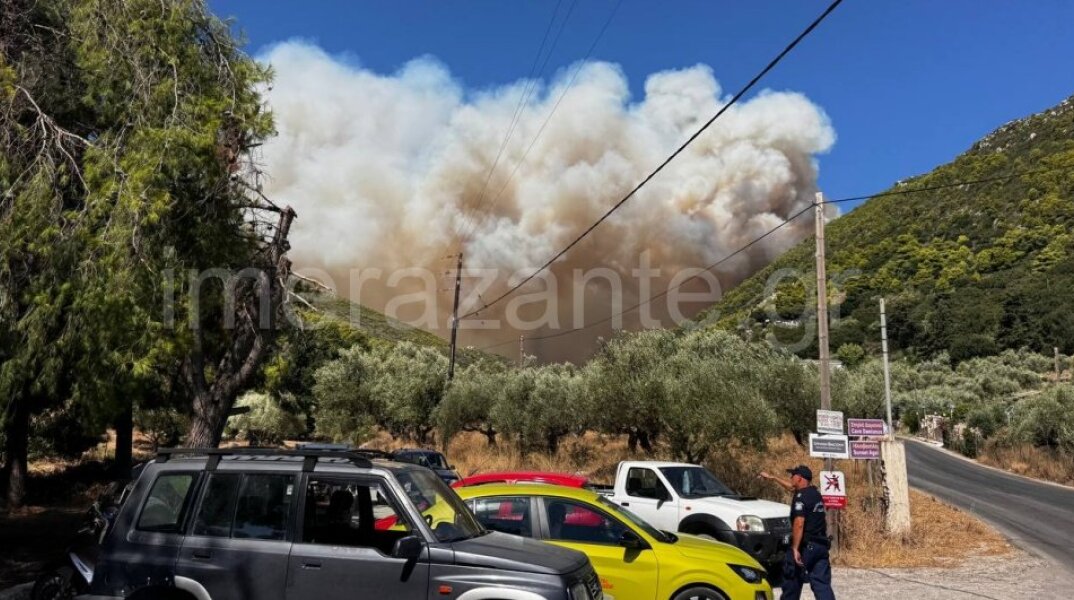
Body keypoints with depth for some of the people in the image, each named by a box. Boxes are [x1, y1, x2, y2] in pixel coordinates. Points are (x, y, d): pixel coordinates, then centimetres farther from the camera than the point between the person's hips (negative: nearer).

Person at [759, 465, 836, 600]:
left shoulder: (801, 496, -13)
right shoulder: (815, 494, 15)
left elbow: (799, 524, -23)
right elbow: (791, 487, 32)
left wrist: (795, 548, -24)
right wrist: (772, 477, 42)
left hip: (806, 546, -7)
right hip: (821, 546, 7)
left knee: (792, 582, 8)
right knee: (822, 584, 3)